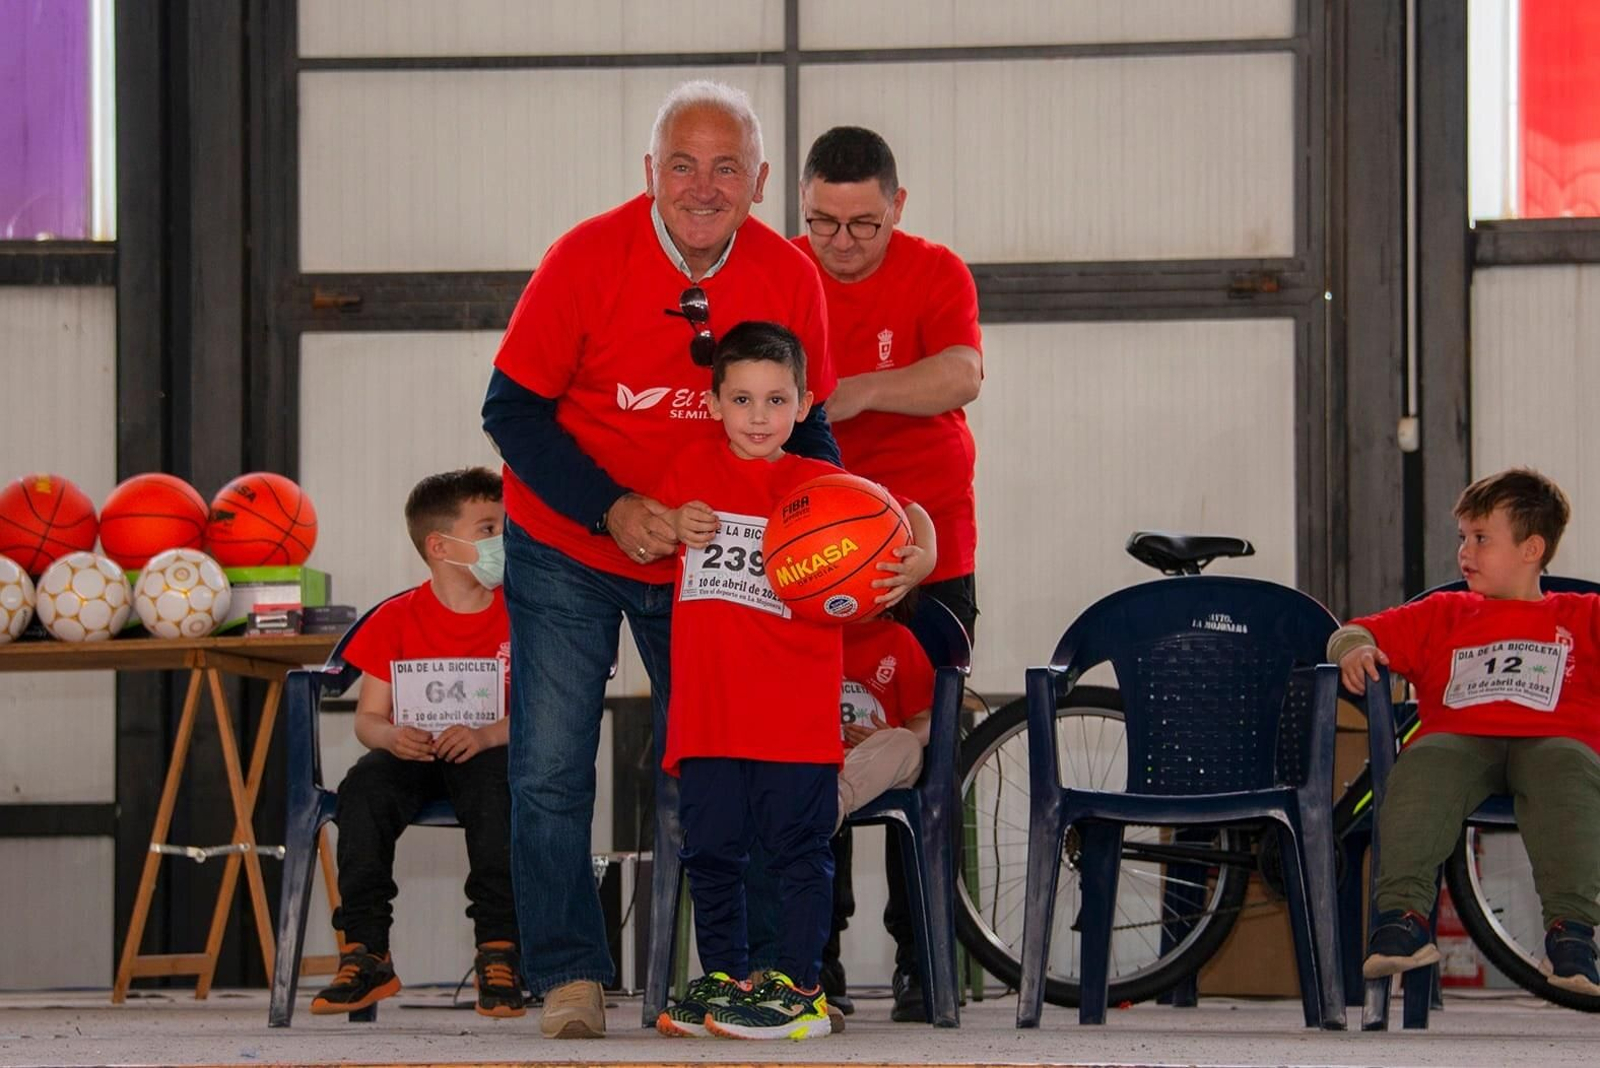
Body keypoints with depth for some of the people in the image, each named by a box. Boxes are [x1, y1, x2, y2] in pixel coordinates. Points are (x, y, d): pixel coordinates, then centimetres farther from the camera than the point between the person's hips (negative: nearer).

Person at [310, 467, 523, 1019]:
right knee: (363, 786, -31)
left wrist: (485, 735, -24)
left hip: (486, 752, -1)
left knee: (493, 785, -37)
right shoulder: (396, 619, 4)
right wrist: (392, 736, -19)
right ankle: (366, 955, -25)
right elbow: (368, 715, 5)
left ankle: (498, 952, -30)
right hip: (414, 755, 2)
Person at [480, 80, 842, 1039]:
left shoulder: (788, 279, -10)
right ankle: (569, 977, 5)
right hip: (566, 554, -2)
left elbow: (805, 424, 3)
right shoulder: (590, 257, -19)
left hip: (704, 560, 2)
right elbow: (513, 410, -13)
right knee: (553, 771, -4)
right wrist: (611, 509, -23)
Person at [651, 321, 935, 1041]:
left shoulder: (823, 486, 0)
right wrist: (672, 525, 2)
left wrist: (922, 557, -13)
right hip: (709, 705, 3)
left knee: (799, 847, 1)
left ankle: (798, 987, 6)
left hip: (797, 706, -3)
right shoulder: (692, 470, 9)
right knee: (710, 850, 10)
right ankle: (723, 977, 21)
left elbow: (908, 513, 7)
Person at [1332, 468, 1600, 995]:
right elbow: (1354, 633, 30)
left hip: (1552, 739, -2)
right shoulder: (1443, 615, 33)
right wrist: (1354, 647, 5)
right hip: (1460, 739, 2)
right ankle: (1403, 916, -42)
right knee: (1424, 760, -34)